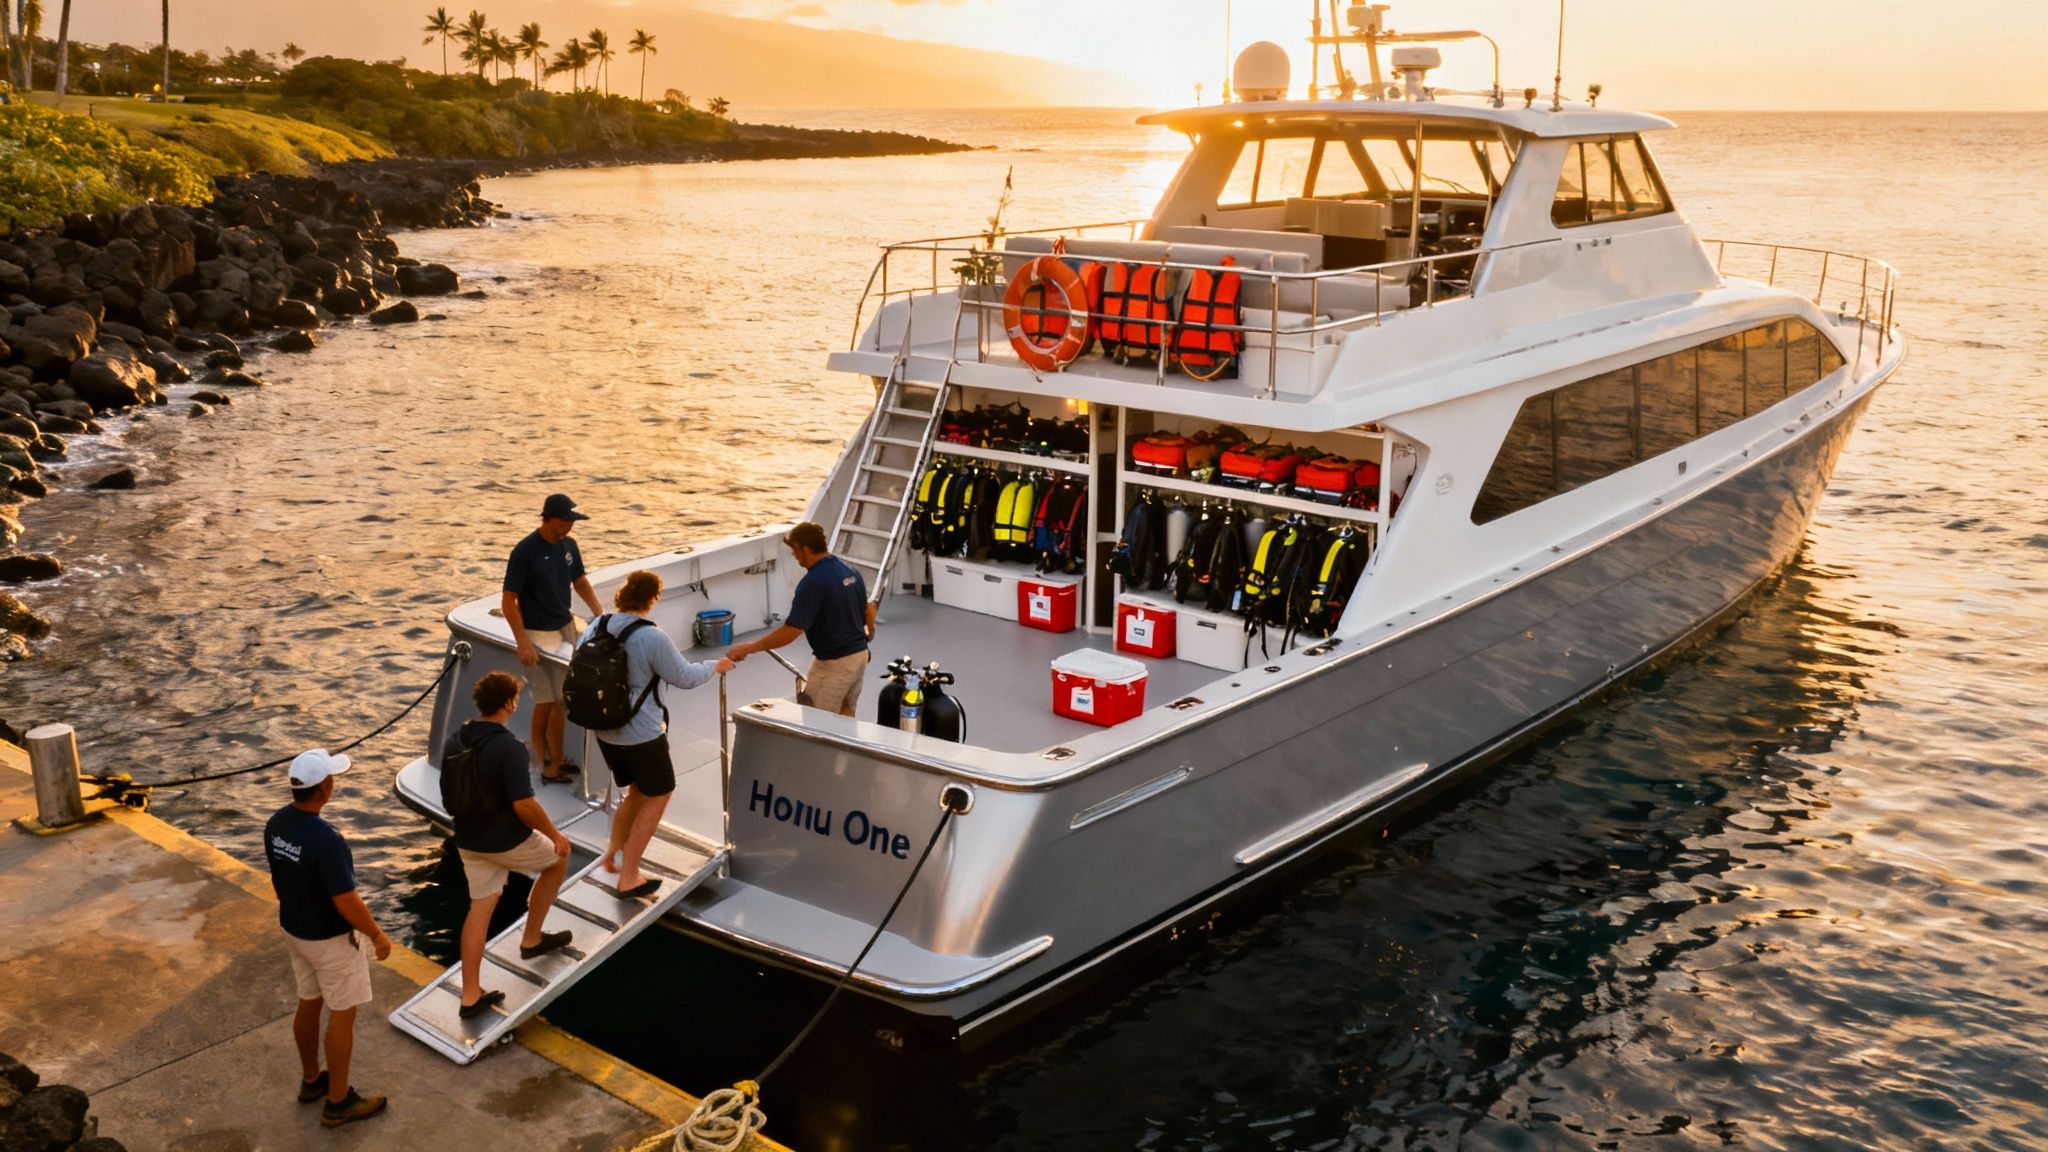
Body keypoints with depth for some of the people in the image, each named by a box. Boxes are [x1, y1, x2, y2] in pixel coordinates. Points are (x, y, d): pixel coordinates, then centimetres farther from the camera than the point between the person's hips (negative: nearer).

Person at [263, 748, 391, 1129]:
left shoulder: (276, 825, -8)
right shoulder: (326, 840, -34)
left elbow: (278, 879, 7)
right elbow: (346, 902, -28)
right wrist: (378, 935, -13)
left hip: (294, 929, 8)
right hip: (331, 939, -8)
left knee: (309, 1004, 23)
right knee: (342, 1015, 8)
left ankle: (311, 1081, 41)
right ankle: (338, 1101, 20)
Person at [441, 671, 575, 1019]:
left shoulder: (454, 742, -1)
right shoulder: (508, 747, -25)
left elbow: (449, 798, 9)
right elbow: (524, 805, -26)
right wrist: (555, 835, -12)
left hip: (469, 842, 6)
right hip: (507, 841, -6)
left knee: (479, 909, 12)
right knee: (557, 860, 21)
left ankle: (471, 995, 12)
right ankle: (532, 939, 30)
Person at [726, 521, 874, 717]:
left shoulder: (814, 582, -23)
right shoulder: (849, 570, 4)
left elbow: (791, 631, -25)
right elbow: (868, 609, 13)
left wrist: (749, 648, -18)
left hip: (834, 662, -9)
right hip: (859, 654, 9)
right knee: (845, 716, 19)